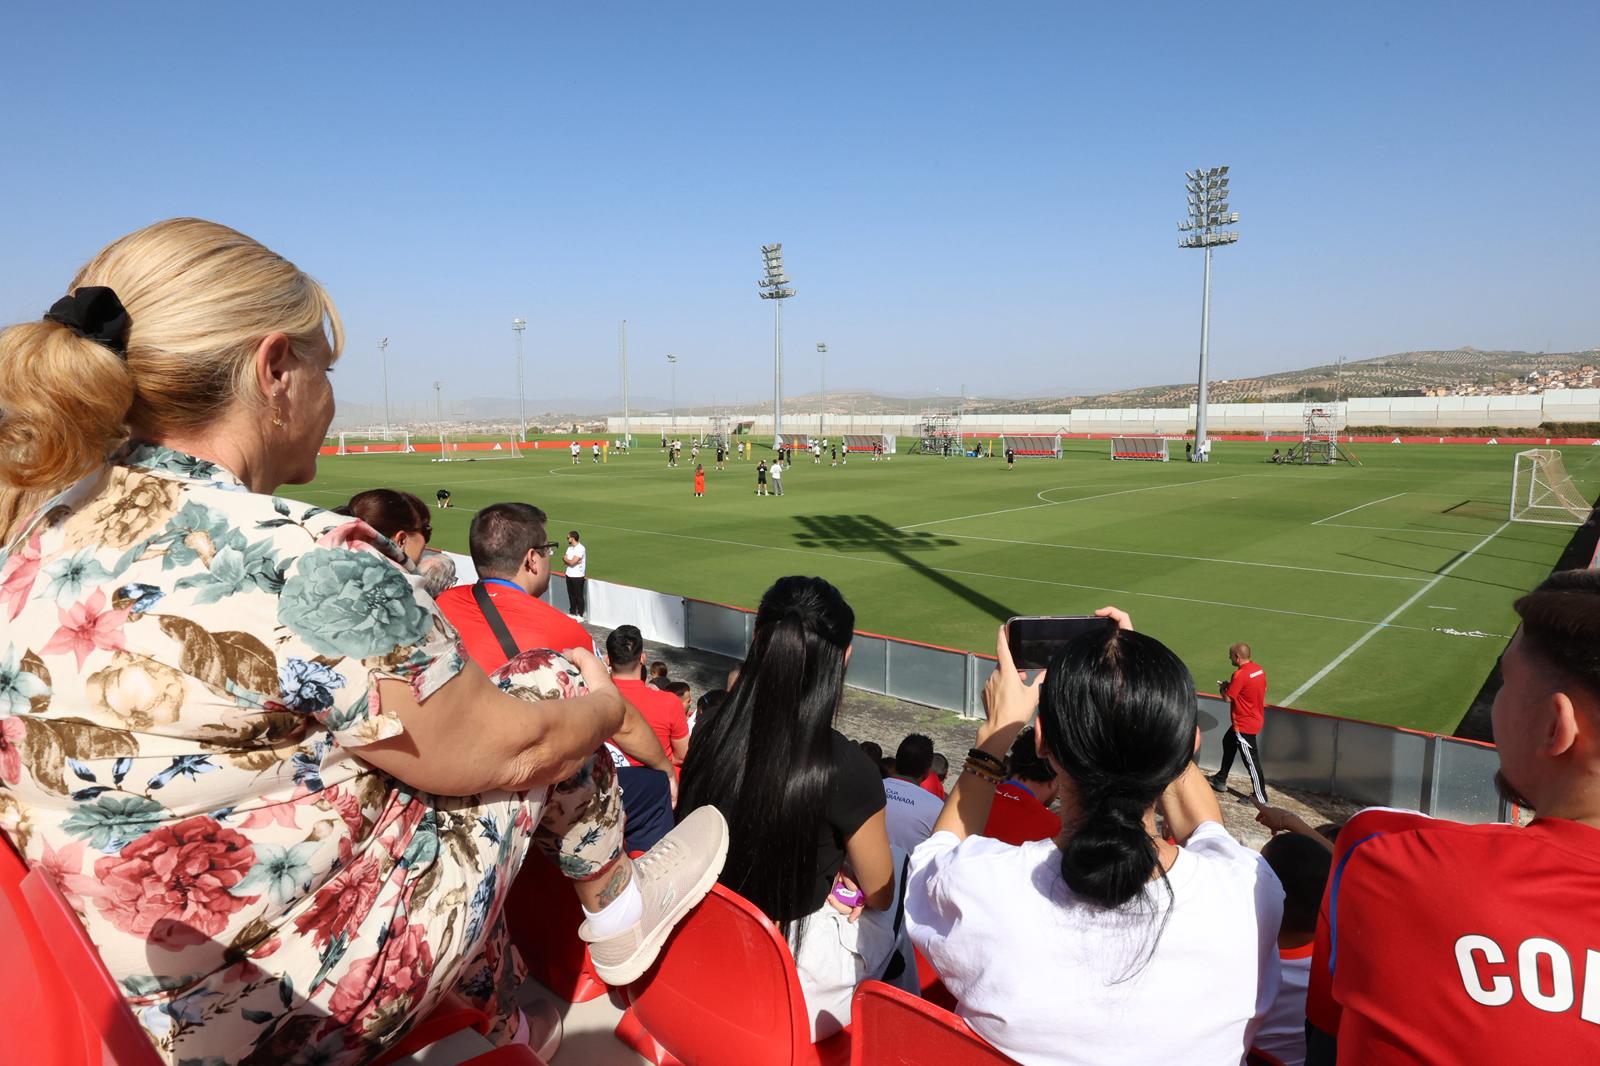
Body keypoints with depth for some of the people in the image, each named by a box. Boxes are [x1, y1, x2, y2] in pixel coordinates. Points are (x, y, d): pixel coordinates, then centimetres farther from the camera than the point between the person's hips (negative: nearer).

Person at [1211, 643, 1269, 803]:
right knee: (1228, 742, 26)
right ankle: (1221, 780, 39)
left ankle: (1260, 799, 6)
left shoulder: (1240, 674, -25)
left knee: (1251, 761, -2)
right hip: (1255, 718, 10)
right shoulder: (1259, 670, 2)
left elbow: (1228, 698, -20)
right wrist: (1231, 686, 10)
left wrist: (1223, 688, 2)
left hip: (1244, 725, -10)